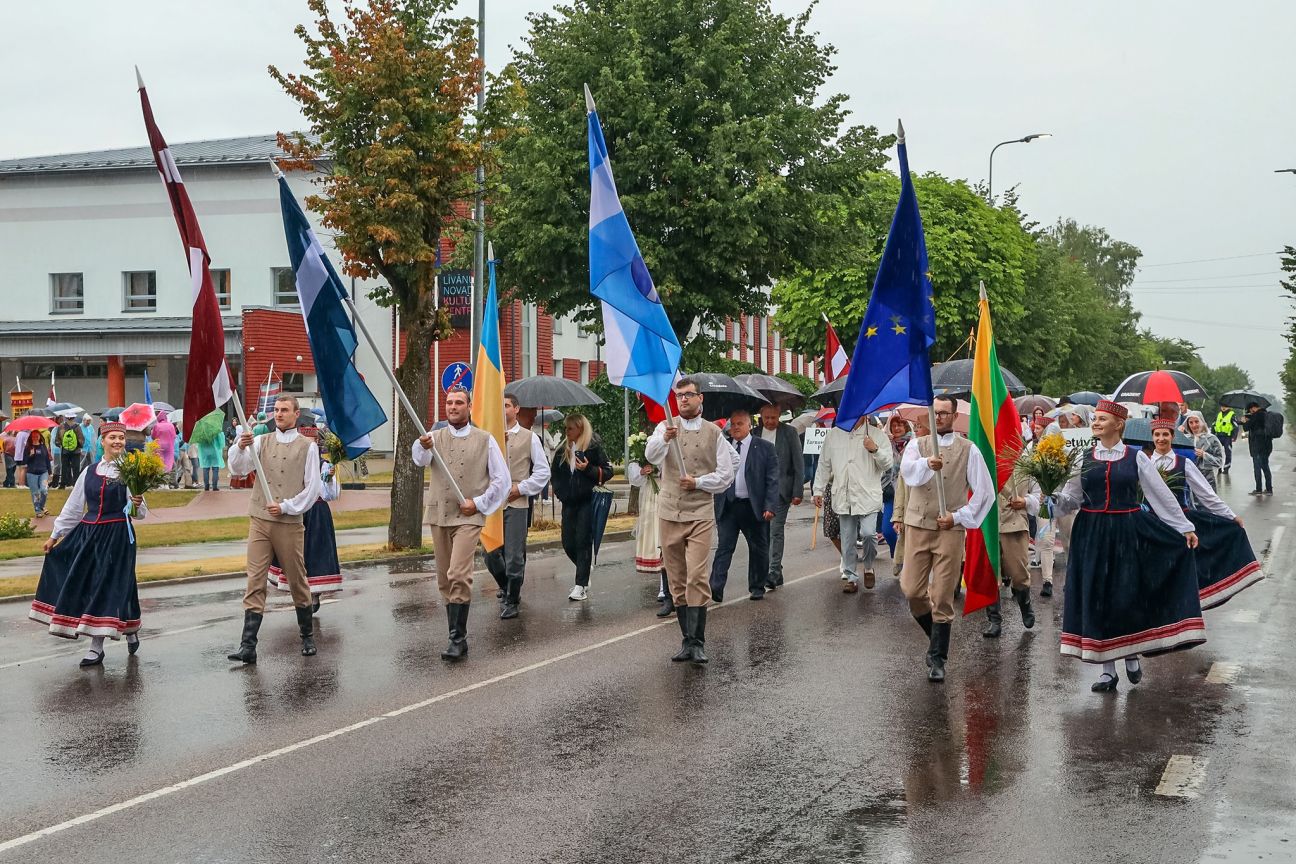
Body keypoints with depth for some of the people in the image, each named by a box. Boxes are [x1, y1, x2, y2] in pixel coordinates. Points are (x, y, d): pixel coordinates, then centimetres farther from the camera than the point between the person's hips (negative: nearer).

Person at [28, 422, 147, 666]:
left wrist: (137, 505, -25)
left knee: (107, 586, -4)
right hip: (88, 534, 5)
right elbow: (72, 508, 15)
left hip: (117, 535, -5)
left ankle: (97, 647, 4)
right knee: (83, 585, 6)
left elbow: (137, 513, -3)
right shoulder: (89, 472, 9)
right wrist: (55, 535, 16)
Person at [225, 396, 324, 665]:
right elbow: (238, 468, -5)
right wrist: (240, 447, -24)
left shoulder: (308, 447, 2)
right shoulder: (261, 441, 9)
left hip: (290, 524, -2)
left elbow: (312, 489, 0)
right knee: (255, 583, -3)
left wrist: (286, 507, -10)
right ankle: (248, 645, -6)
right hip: (259, 522, 2)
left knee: (298, 582, 8)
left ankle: (307, 637, 24)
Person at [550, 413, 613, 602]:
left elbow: (608, 471, -4)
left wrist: (589, 469, -17)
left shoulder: (593, 447, -3)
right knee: (568, 544, 5)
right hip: (569, 503, 6)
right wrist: (559, 491, 12)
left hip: (587, 502, -6)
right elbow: (556, 474, 26)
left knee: (583, 542, -7)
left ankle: (581, 586, -4)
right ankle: (584, 577, 29)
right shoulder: (563, 450, 14)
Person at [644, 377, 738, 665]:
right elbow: (651, 454, -14)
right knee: (677, 580, 7)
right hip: (669, 513, 2)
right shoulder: (666, 427, 6)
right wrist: (665, 438, -34)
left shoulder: (713, 433, 6)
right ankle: (686, 639, 15)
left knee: (697, 577, -13)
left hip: (700, 513, -2)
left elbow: (726, 473, 5)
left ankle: (697, 642, -11)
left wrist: (698, 482, -9)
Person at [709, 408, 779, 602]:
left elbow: (772, 480, -3)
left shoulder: (765, 448, 0)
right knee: (724, 546, -6)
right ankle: (716, 588, -12)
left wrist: (770, 506, -11)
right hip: (727, 506, 1)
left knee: (758, 548, 10)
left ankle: (757, 587, 23)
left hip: (754, 507, -1)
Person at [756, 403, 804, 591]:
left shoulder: (789, 432, -1)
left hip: (780, 489, -4)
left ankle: (774, 573, -13)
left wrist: (798, 492, -7)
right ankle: (775, 573, 16)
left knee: (776, 531, -11)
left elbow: (798, 464, -1)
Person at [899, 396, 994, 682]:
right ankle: (936, 636, 26)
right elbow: (908, 472, -15)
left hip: (950, 530, -2)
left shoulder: (968, 450, 5)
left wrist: (958, 517, -7)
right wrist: (927, 464, -37)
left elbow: (985, 492, 3)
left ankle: (937, 659, 8)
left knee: (942, 598, -2)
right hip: (918, 527, 2)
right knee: (911, 590, 0)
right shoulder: (917, 445, 8)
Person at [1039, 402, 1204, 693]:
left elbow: (1162, 495, 3)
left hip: (1127, 532, -2)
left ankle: (1132, 655, 23)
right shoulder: (1083, 459, 6)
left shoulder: (1136, 457, 1)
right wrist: (1053, 497, -16)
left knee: (1127, 596, -4)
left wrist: (1185, 528, 3)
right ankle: (1108, 669, 11)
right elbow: (1071, 499, 5)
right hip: (1092, 534, 2)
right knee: (1096, 597, 2)